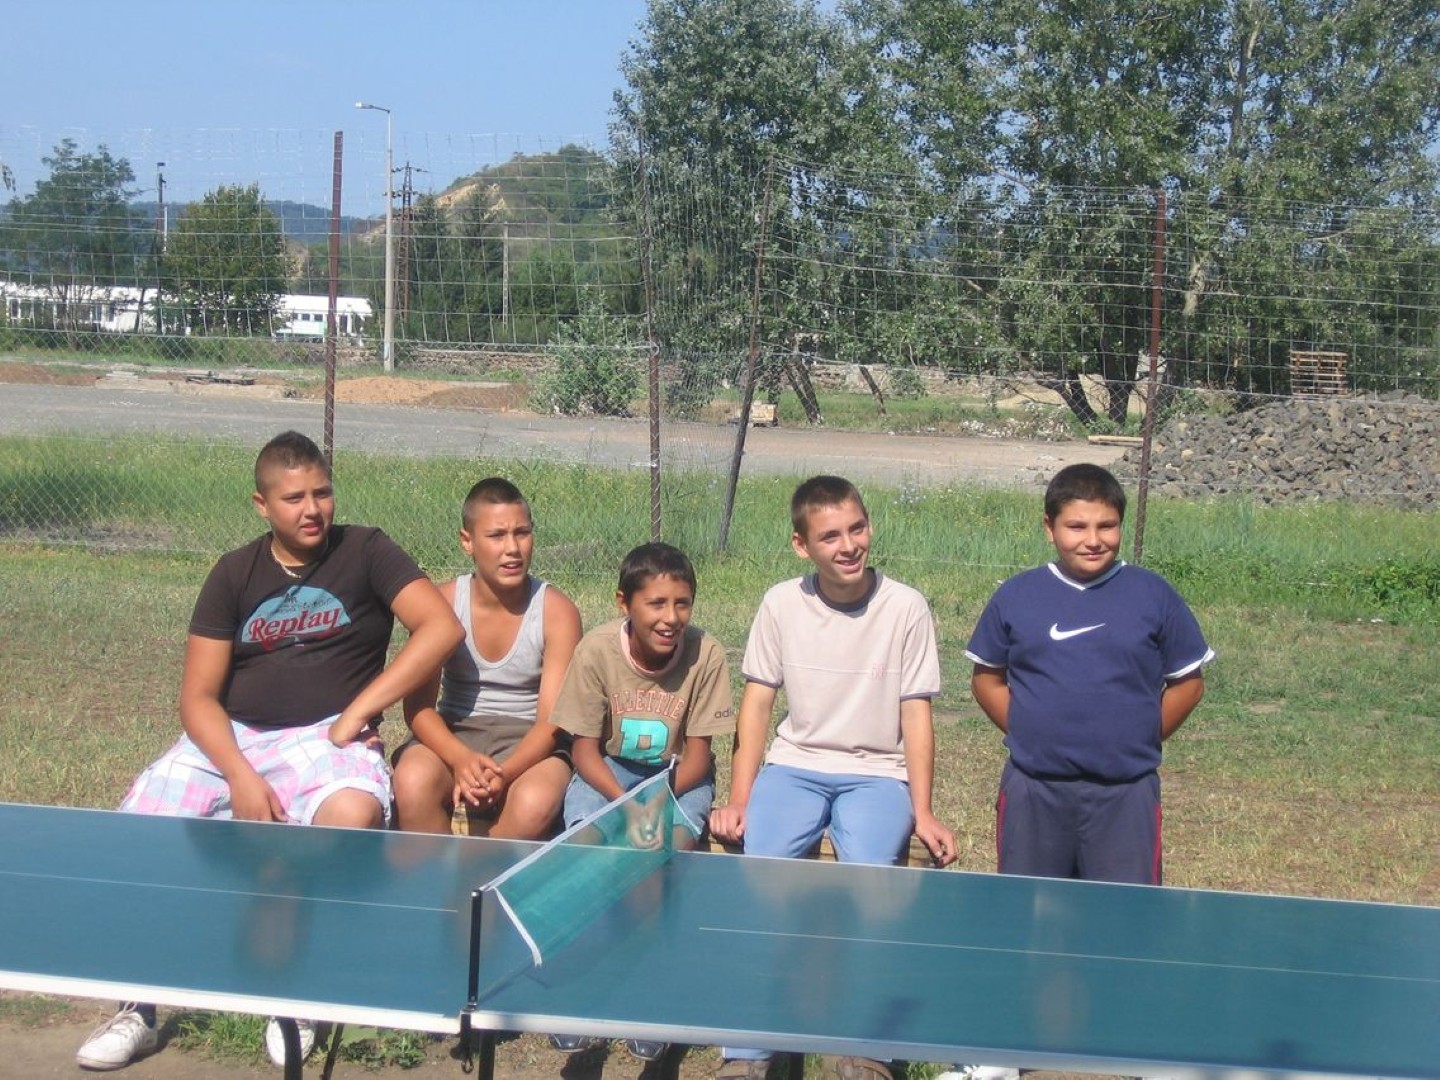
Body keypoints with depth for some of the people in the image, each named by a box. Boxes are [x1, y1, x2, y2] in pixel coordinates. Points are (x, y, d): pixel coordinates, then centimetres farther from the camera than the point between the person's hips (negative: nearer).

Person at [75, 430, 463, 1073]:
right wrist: (240, 777, -15)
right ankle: (139, 1007, 3)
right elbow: (198, 696, 3)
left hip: (324, 740, -3)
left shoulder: (364, 553, 1)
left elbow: (442, 628, -12)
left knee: (352, 815, -36)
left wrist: (356, 713, -15)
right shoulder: (234, 575, 7)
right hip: (230, 739, 3)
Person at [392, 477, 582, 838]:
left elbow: (552, 720, -12)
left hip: (529, 741, -1)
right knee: (412, 781, -32)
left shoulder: (557, 611, -8)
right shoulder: (442, 604, -3)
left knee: (535, 803, -35)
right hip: (454, 734, 1)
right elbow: (418, 705, -6)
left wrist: (502, 773, -30)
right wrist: (460, 759, -27)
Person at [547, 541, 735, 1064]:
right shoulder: (596, 650, -18)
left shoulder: (705, 654, -18)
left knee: (672, 842, -30)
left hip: (678, 775, 0)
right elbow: (585, 749, -11)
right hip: (610, 767, 0)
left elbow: (697, 755, -12)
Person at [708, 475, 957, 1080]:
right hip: (794, 766, 2)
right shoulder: (781, 604, -1)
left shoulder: (906, 608, -5)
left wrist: (922, 811, -11)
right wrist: (738, 800, -6)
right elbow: (757, 702, 3)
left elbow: (916, 714, -2)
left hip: (878, 773, -1)